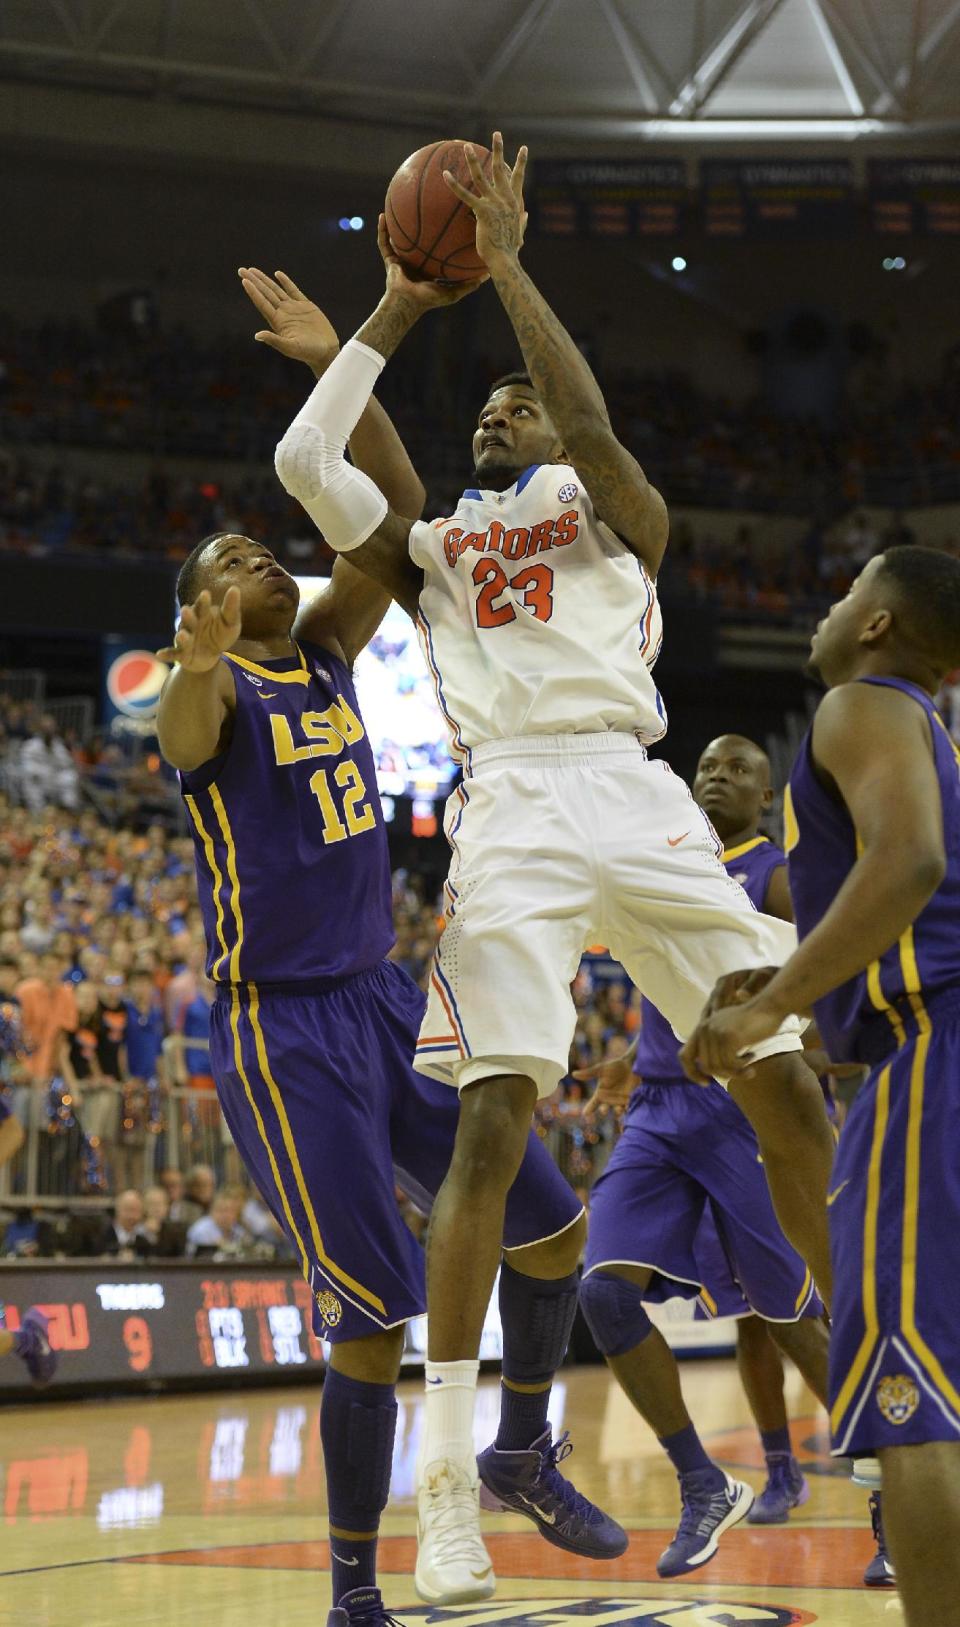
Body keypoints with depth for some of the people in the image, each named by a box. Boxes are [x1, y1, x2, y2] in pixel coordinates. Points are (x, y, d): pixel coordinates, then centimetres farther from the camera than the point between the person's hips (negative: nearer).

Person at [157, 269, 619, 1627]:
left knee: (550, 1226, 6)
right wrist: (198, 662, -59)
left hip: (387, 1001, 7)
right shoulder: (212, 691, -9)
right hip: (284, 1027, -7)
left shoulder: (326, 651, 11)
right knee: (377, 1314, -9)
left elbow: (400, 510, 1)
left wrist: (345, 368, -11)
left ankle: (522, 1449, 29)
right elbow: (185, 729, -36)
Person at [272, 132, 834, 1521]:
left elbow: (594, 428, -4)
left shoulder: (616, 515, 18)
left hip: (636, 795, 0)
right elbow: (304, 460, 10)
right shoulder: (430, 548, 24)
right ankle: (446, 1456, -14)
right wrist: (399, 309, 16)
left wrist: (508, 267, -2)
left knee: (787, 1088, -2)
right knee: (495, 1112, -15)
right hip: (510, 808, 0)